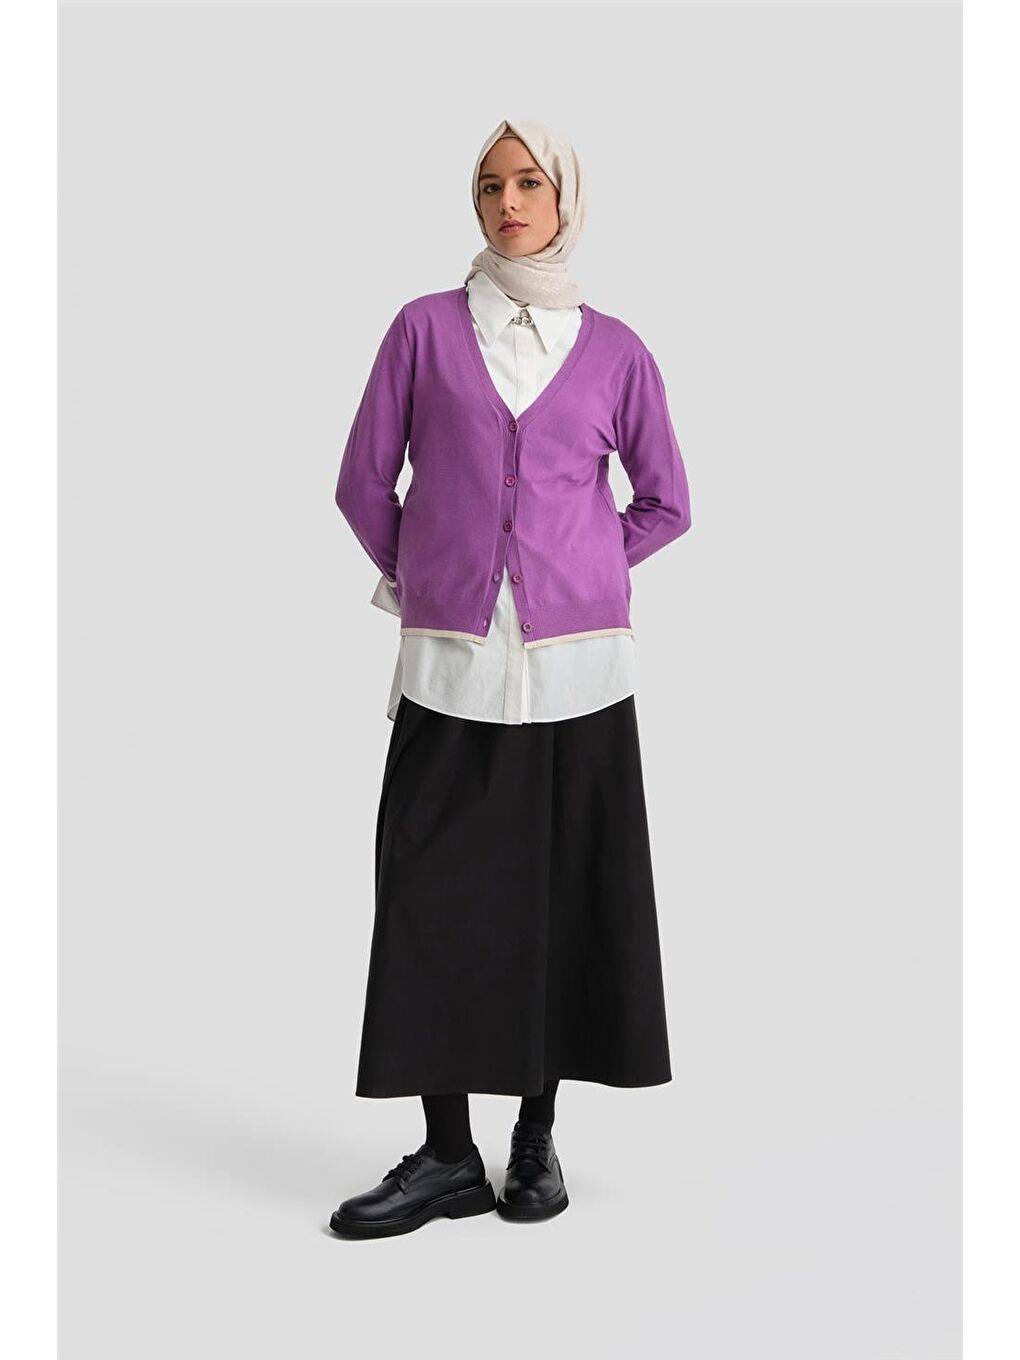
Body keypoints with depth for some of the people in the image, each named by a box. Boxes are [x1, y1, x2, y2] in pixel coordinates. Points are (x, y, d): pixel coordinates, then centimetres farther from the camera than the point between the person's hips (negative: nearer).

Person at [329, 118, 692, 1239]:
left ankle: (536, 1138, 16)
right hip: (452, 659, 0)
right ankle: (446, 1154, 7)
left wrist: (584, 578, 12)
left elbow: (665, 502, 17)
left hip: (575, 660, 1)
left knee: (566, 890, 3)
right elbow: (364, 481, 10)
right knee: (434, 893, -3)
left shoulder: (613, 348, 8)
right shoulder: (425, 328, 6)